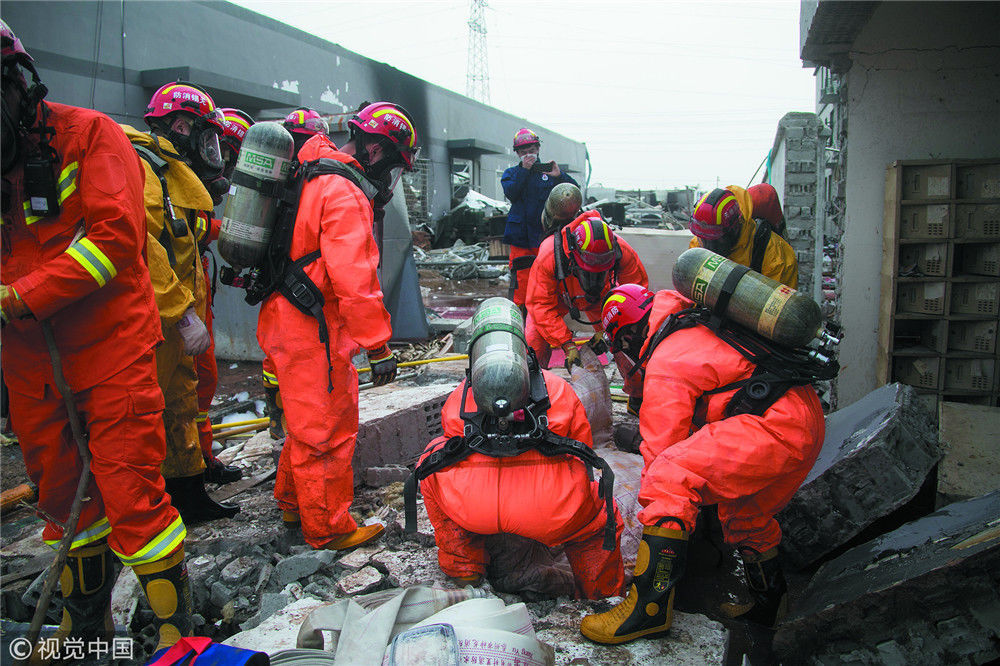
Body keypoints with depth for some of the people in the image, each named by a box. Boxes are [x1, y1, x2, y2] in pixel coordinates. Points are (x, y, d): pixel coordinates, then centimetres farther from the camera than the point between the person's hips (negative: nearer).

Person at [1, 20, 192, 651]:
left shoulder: (87, 134, -6)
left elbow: (116, 237, -18)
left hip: (110, 348, -6)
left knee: (132, 495, -6)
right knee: (63, 498, 16)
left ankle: (176, 629, 11)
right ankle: (86, 628, 35)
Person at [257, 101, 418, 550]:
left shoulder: (312, 177, 15)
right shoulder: (345, 195, -19)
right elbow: (356, 281, -27)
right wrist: (379, 347, -24)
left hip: (284, 320, 10)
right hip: (311, 330, -10)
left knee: (307, 421, 23)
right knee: (327, 429, 2)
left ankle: (294, 504, 40)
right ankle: (328, 529, 17)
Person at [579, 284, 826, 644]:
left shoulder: (665, 366, -6)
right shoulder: (700, 326, 21)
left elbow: (661, 448, -4)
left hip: (776, 426, -11)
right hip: (810, 417, 11)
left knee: (669, 478, -19)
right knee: (744, 512, 29)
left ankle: (649, 606, -18)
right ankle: (769, 604, 46)